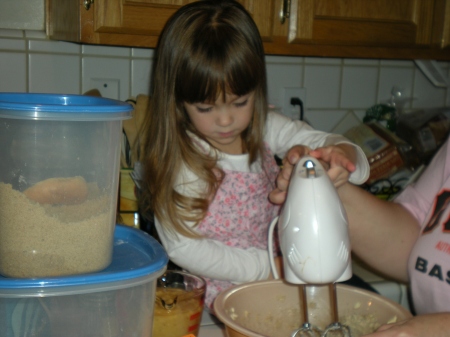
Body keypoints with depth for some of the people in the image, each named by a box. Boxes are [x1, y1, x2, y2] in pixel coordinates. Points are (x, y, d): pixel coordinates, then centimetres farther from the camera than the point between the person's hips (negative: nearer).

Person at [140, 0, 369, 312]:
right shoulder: (179, 159, -14)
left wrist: (343, 157, -29)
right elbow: (183, 248, -12)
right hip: (219, 294, -6)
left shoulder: (265, 129, -1)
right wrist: (268, 267, -15)